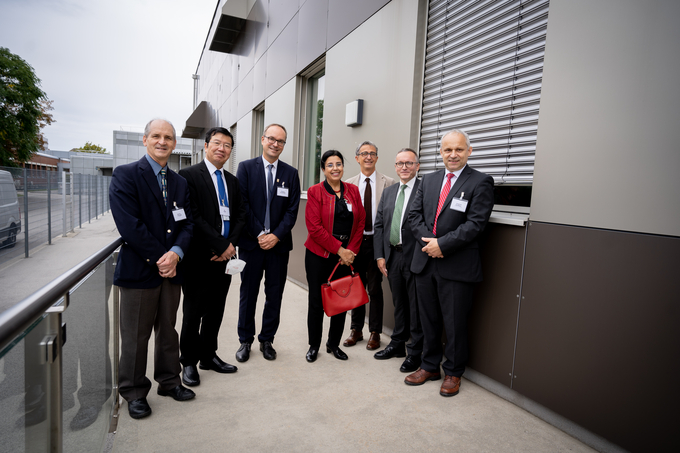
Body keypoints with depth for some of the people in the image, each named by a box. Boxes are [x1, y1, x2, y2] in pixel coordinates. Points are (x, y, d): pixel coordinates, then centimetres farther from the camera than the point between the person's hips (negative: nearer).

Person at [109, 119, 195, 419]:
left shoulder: (179, 182, 12)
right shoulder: (125, 175, -6)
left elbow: (187, 223, 6)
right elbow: (128, 224, -15)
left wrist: (176, 253, -12)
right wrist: (159, 258, -15)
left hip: (171, 269, 5)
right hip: (139, 269, -5)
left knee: (168, 330, 17)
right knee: (136, 336, 7)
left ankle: (169, 381, 34)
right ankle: (134, 392, 25)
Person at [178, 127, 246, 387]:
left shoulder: (232, 181, 14)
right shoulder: (189, 175, -7)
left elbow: (240, 215, 11)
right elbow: (193, 217, -16)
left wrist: (231, 243, -6)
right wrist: (220, 245, -16)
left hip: (224, 256, 6)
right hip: (199, 257, -6)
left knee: (216, 310, 15)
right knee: (193, 312, 7)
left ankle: (208, 356, 31)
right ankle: (189, 362, 24)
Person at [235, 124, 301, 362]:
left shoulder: (291, 173, 6)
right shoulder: (246, 167, 1)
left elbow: (292, 210, 1)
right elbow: (242, 205, -5)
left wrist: (276, 235, -10)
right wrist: (259, 234, -11)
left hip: (279, 243, 2)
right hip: (251, 242, -1)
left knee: (274, 295, 8)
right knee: (248, 293, 8)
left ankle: (267, 340, 24)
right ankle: (245, 340, 24)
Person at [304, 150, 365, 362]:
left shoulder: (353, 191, 7)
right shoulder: (315, 191, -3)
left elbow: (360, 222, 6)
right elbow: (314, 227, -11)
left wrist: (351, 250, -5)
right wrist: (339, 249, -13)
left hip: (346, 255, 3)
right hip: (319, 255, -3)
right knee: (317, 301, 7)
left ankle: (334, 344, 26)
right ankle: (314, 345, 25)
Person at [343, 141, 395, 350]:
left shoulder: (388, 183, -1)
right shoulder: (349, 184, 6)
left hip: (377, 241, -2)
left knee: (375, 288, 5)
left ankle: (375, 333, 21)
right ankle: (356, 329, 29)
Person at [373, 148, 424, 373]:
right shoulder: (388, 192, 13)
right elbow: (379, 225, 11)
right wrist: (380, 255, 4)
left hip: (415, 257, -6)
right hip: (392, 256, 6)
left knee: (416, 306, 5)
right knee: (398, 303, 19)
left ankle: (415, 352, 21)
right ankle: (397, 344, 35)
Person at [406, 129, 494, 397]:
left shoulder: (480, 182, -5)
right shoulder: (428, 180, 11)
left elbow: (476, 223, -14)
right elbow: (414, 215, 7)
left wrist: (442, 244, -17)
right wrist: (429, 242, -10)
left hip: (457, 266, -5)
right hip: (425, 262, 5)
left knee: (454, 323, 8)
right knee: (428, 320, 16)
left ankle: (453, 373, 28)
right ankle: (429, 366, 34)